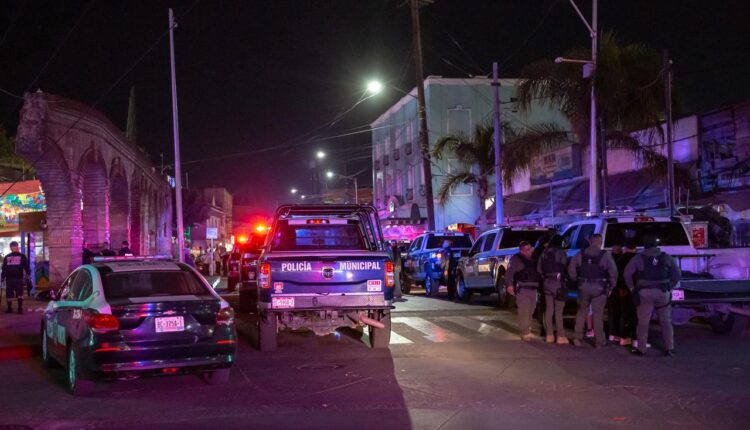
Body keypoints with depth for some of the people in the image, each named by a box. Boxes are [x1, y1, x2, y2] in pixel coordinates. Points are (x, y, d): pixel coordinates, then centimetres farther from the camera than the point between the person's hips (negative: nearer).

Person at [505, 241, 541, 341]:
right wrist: (509, 285, -22)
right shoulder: (516, 259, -1)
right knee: (524, 311, -11)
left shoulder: (533, 259, 19)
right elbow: (509, 272, -10)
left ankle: (527, 331, 22)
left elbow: (538, 273, 22)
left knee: (530, 312, 11)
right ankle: (525, 333, -10)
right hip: (522, 289, -7)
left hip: (533, 289, 7)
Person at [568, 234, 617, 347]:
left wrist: (576, 280, 10)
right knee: (598, 314, 5)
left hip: (584, 286, 2)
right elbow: (613, 270, -14)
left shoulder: (581, 254, 1)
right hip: (599, 287, -2)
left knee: (582, 312, 17)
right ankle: (599, 341, 10)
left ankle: (577, 337, 14)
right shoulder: (605, 255, -7)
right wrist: (611, 283, -2)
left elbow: (571, 267, 0)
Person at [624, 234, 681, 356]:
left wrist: (632, 288, 6)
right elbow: (677, 274, 8)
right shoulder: (666, 257, 6)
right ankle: (669, 348, 10)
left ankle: (641, 348, 7)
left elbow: (627, 274, -5)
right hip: (663, 292, 2)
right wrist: (670, 287, 14)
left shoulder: (638, 259, -2)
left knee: (643, 322, 5)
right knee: (666, 322, 11)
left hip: (644, 293, -2)